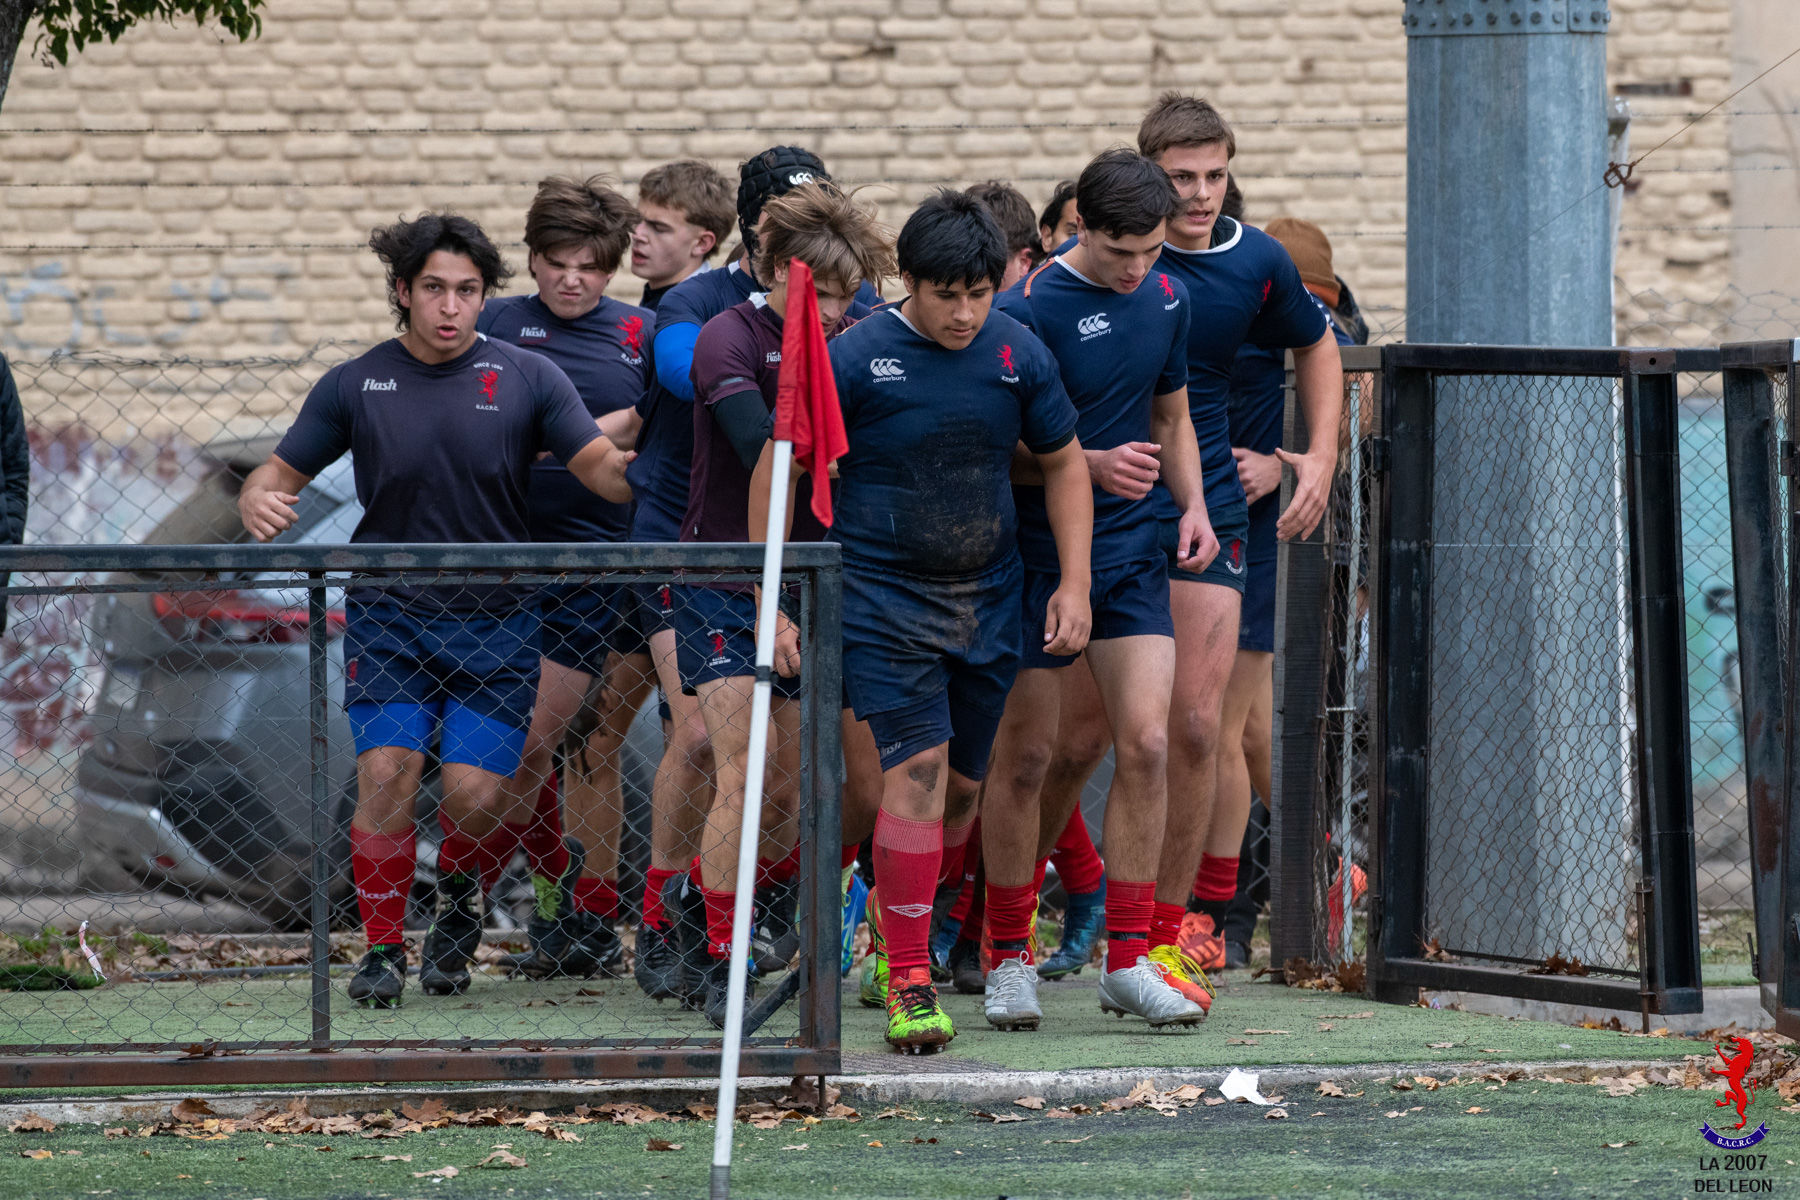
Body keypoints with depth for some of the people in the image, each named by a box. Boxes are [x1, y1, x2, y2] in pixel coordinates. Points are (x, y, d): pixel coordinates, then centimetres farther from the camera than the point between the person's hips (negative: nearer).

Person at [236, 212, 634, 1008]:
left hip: (496, 622, 0)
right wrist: (258, 504, -17)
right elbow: (281, 472, 6)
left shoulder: (527, 378, -1)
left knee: (475, 799, -7)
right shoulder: (356, 386, 3)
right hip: (388, 619, 0)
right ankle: (382, 949, 0)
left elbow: (601, 466, -7)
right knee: (387, 774, -16)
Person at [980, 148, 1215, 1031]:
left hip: (1132, 551, 5)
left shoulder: (1164, 298, 6)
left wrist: (1193, 506, 5)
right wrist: (1092, 464, -24)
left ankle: (1128, 959, 0)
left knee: (1147, 741, -6)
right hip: (1034, 556, -5)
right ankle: (1010, 958, 15)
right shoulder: (1029, 309, -14)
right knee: (1025, 756, 1)